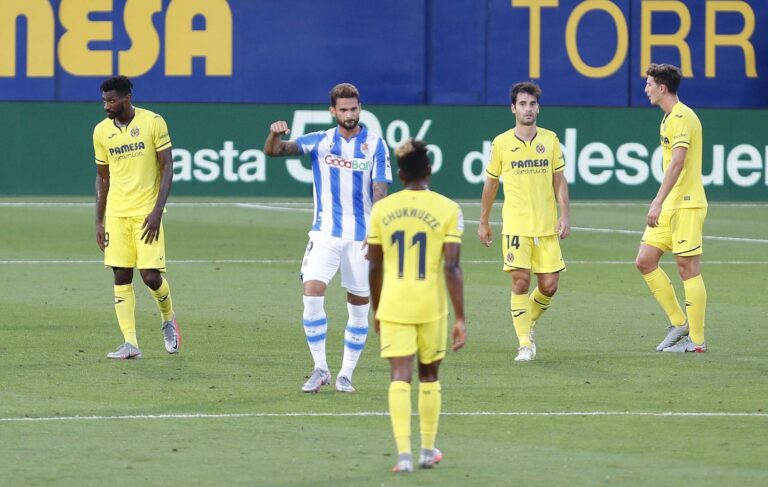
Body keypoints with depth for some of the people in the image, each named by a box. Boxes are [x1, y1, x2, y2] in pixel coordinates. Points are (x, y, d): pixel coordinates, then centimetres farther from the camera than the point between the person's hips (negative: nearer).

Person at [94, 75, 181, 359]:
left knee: (151, 275, -9)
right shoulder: (101, 131, 6)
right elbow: (103, 177, 14)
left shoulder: (152, 122, -6)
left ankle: (168, 320, 21)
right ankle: (130, 344, -2)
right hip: (116, 213, 4)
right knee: (121, 276, -2)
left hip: (146, 212, -4)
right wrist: (99, 222, 10)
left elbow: (167, 168, -6)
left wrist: (157, 211, -15)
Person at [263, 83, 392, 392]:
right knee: (312, 294, -15)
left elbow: (379, 192, -6)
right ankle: (320, 369, -4)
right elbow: (274, 150, -4)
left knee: (359, 306, 3)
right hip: (325, 233, 0)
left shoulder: (375, 145, -1)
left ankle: (346, 374, 15)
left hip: (361, 236, 0)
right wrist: (275, 134, -28)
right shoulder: (319, 142, 3)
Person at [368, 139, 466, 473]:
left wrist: (377, 310, 20)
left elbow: (374, 266, 7)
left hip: (393, 307, 1)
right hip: (431, 307, 0)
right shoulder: (448, 210, -5)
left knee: (400, 377, -2)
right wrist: (460, 318, -7)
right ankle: (428, 450, 25)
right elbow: (451, 267, -10)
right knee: (429, 376, 16)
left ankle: (404, 452, -15)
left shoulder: (381, 210, 1)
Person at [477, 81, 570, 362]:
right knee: (520, 282, -11)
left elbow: (559, 181, 8)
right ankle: (525, 344, -4)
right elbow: (491, 183, 11)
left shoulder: (550, 139, 5)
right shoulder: (501, 143, 2)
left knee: (549, 285, 0)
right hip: (515, 225, -2)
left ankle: (528, 321, 29)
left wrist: (565, 215, -3)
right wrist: (483, 222, 14)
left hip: (547, 226, 2)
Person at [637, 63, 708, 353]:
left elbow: (677, 163, -25)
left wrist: (658, 203, -30)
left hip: (687, 206, -10)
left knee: (688, 269, -5)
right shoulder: (669, 119, 16)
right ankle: (679, 323, 14)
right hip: (669, 207, 10)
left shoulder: (682, 117, -15)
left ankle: (696, 340, 1)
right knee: (645, 262, 6)